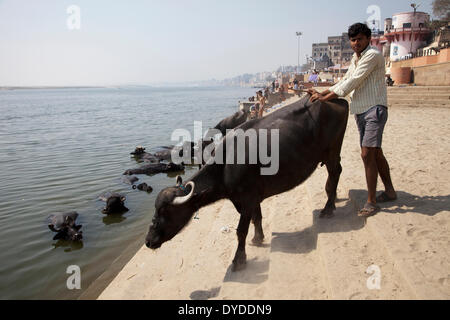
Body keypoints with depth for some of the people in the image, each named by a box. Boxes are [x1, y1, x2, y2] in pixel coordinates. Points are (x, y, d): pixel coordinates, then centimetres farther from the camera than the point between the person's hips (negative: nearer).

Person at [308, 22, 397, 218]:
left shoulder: (373, 55, -12)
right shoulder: (355, 59, 17)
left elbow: (353, 82, -19)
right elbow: (344, 82, 21)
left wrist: (325, 98, -18)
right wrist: (321, 93, 9)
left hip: (374, 109, -9)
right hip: (361, 111, 9)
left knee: (367, 154, -15)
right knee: (375, 153, 15)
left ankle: (371, 202, -8)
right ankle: (389, 191, 30)